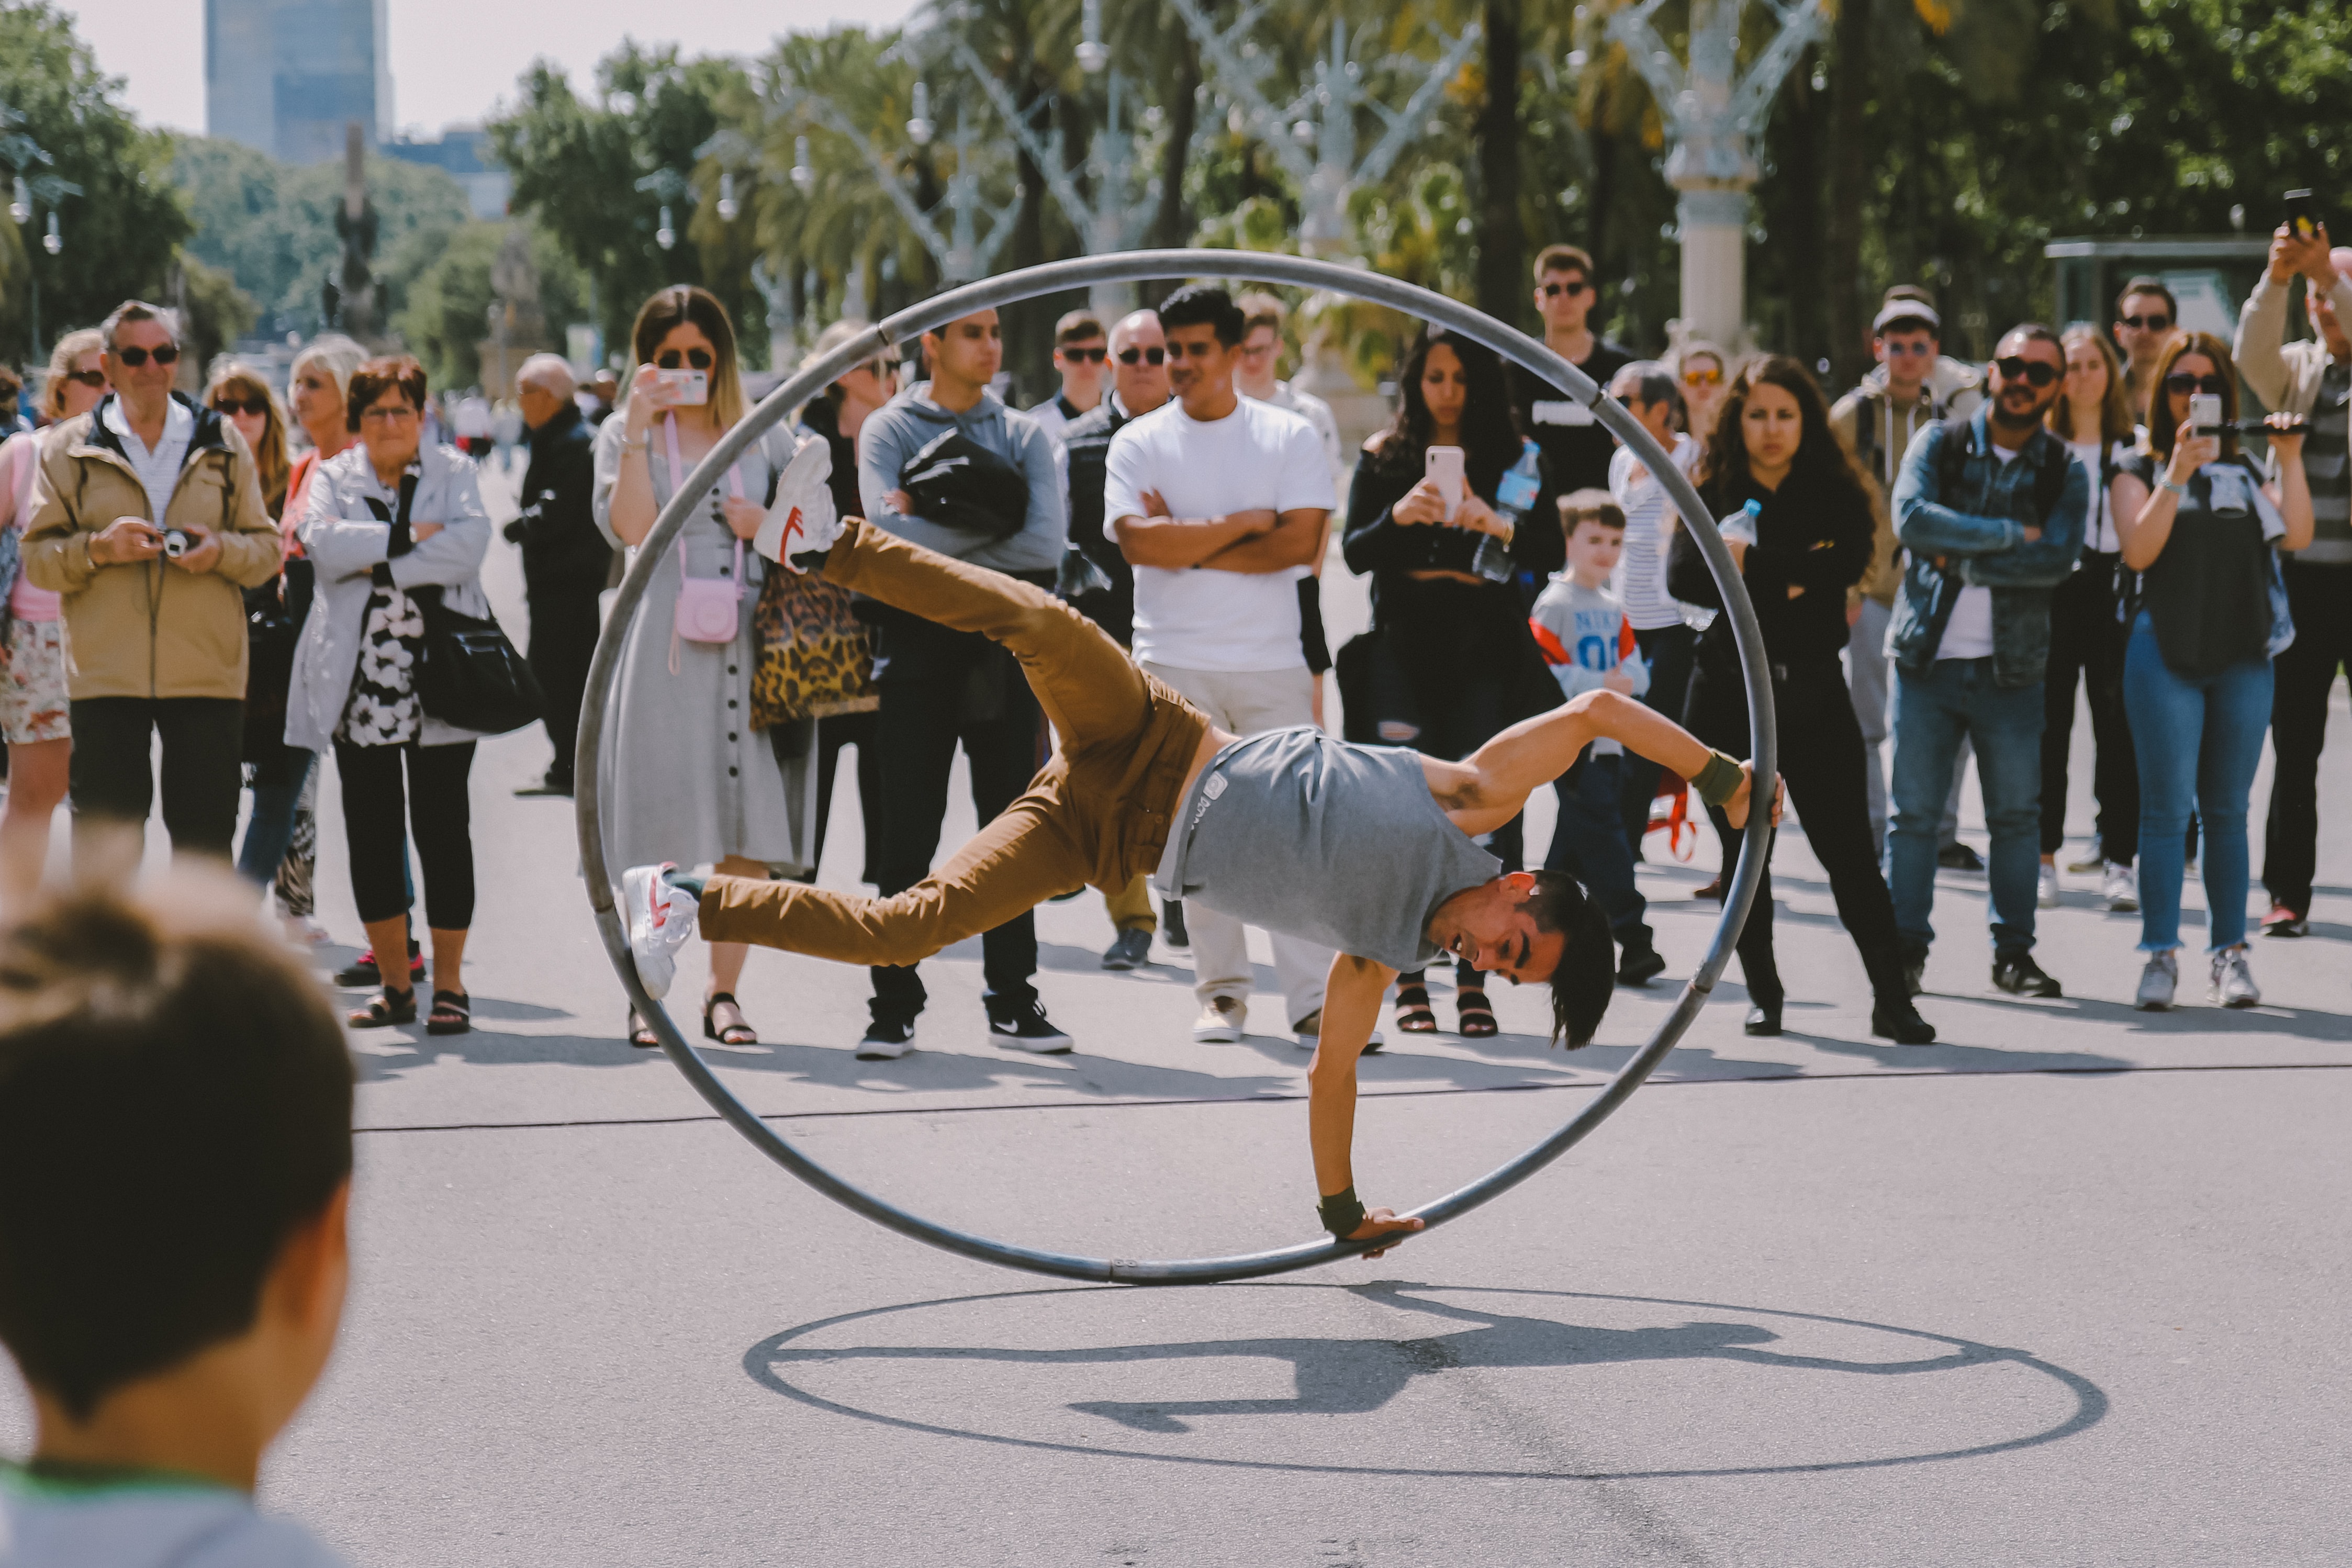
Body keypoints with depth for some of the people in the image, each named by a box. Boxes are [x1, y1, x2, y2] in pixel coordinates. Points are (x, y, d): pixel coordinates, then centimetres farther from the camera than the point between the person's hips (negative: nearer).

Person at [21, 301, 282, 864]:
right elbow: (37, 557, 4)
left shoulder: (223, 444, 11)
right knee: (105, 836, 1)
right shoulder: (69, 448, 8)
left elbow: (267, 548, 11)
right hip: (105, 675, -1)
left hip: (208, 672, 1)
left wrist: (221, 551, -10)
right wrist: (98, 548, -14)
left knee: (205, 837, 2)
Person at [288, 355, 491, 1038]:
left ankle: (449, 984, 4)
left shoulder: (454, 473, 8)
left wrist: (375, 562, -12)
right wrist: (407, 536, -13)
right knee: (371, 832, 4)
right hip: (359, 683, 2)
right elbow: (323, 544, -9)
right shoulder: (333, 478, 12)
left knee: (443, 828, -2)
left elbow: (467, 545, -11)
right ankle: (395, 982, 14)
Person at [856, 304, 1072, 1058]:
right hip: (919, 649, -2)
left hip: (1006, 649, 2)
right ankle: (895, 1007, 3)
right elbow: (890, 535, -14)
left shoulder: (1025, 437, 9)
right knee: (908, 838, -2)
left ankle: (1013, 1000, 13)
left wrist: (938, 532, -9)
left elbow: (1046, 545, -7)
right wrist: (991, 525, -10)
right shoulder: (889, 430, 4)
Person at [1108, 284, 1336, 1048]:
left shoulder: (1289, 436, 5)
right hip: (1174, 662, 1)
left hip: (1273, 663, -1)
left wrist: (1189, 547, -8)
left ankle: (1313, 998, -7)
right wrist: (1243, 524, -8)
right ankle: (1221, 988, 11)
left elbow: (1302, 541, -7)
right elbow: (1138, 542, -9)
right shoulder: (1139, 443, 6)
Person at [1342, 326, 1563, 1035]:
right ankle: (1409, 977, 3)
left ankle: (1474, 976, 0)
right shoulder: (1384, 456, 8)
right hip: (1405, 649, 0)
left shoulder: (1511, 458, 8)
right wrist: (1397, 516, -18)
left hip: (1488, 652, 0)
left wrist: (1495, 524, -20)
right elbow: (1355, 552, 1)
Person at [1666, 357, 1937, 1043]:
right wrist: (1787, 580, -18)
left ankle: (1891, 997, -2)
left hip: (1813, 687, -1)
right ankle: (1763, 994, 19)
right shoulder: (1713, 496, 4)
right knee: (1744, 851, 5)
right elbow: (1683, 575, -12)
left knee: (1848, 847, -4)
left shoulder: (1836, 493, 4)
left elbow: (1848, 563, -15)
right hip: (1729, 693, 1)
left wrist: (1751, 565, -16)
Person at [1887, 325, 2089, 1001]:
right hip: (1927, 658, -1)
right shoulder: (1940, 444, 4)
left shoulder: (2066, 472, 5)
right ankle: (1906, 947, 8)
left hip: (2012, 665, 1)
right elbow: (1910, 517, -15)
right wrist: (2009, 534, -15)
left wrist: (1961, 560, -14)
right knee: (1915, 812, 0)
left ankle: (2014, 950, 14)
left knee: (2017, 815, 4)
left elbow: (2056, 559, -11)